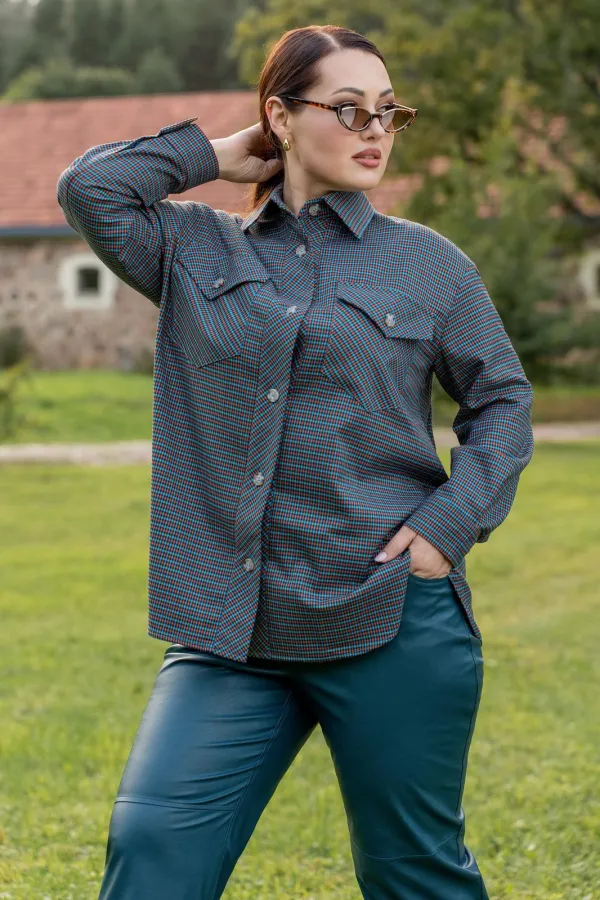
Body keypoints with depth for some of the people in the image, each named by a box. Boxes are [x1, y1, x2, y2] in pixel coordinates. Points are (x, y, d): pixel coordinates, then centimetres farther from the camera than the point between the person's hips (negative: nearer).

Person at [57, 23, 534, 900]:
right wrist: (214, 155, 7)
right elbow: (89, 188, -2)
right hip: (230, 631, 1)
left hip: (393, 622, -1)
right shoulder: (198, 251, 10)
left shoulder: (431, 264, 7)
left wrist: (449, 523, -3)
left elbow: (503, 400, 11)